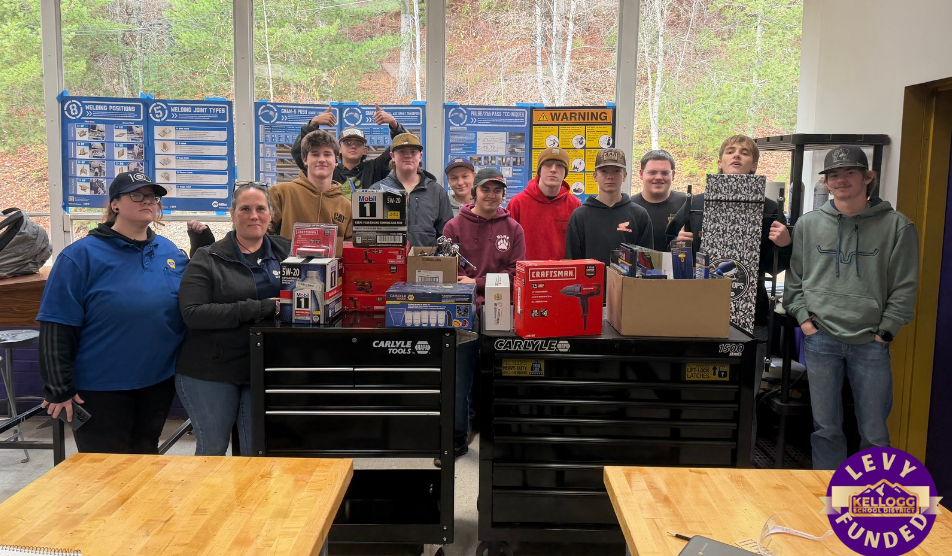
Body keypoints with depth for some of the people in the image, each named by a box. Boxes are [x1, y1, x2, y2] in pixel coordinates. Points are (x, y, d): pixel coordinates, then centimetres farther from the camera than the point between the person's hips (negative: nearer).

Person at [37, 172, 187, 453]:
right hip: (100, 389, -4)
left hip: (159, 383, 5)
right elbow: (56, 329, -11)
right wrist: (59, 390, -12)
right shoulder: (81, 255, -10)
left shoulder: (171, 251, 5)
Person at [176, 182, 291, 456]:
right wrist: (257, 309, -21)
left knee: (257, 451, 7)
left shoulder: (285, 251, 6)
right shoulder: (208, 259, -2)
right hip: (209, 372, -2)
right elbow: (192, 313, -14)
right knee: (212, 448, 11)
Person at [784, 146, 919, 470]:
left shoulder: (897, 226, 0)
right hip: (820, 339, 2)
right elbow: (794, 278, 10)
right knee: (825, 428, 9)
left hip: (871, 344, -1)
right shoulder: (808, 224, 6)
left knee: (874, 432, 6)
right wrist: (803, 317, 0)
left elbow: (905, 286, 0)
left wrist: (885, 331, -4)